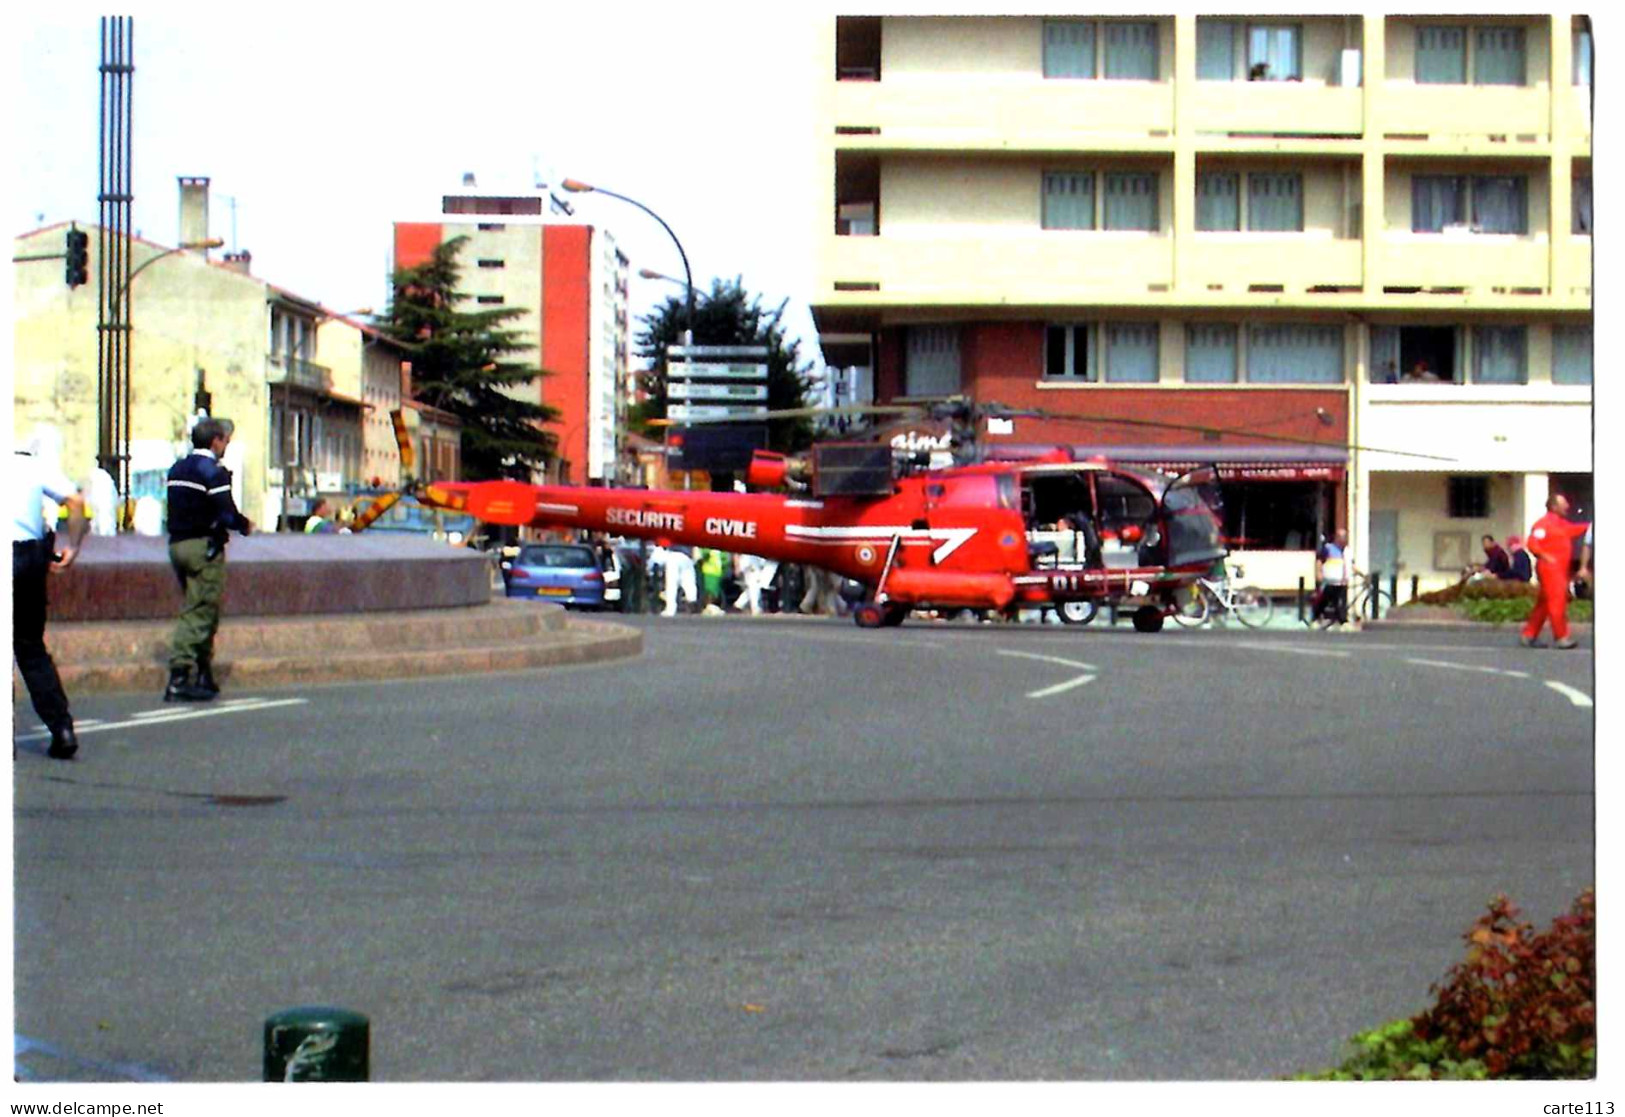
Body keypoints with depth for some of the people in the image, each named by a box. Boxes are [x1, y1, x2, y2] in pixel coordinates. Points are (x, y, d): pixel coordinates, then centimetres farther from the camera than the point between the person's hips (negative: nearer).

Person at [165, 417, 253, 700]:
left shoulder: (177, 469, 14)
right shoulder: (213, 471, -12)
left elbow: (175, 509, 16)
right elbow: (226, 514, -19)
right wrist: (245, 525, 2)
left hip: (178, 544, 8)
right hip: (203, 547, -8)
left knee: (202, 611, 16)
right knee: (199, 611, -7)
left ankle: (204, 676, 18)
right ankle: (179, 677, -13)